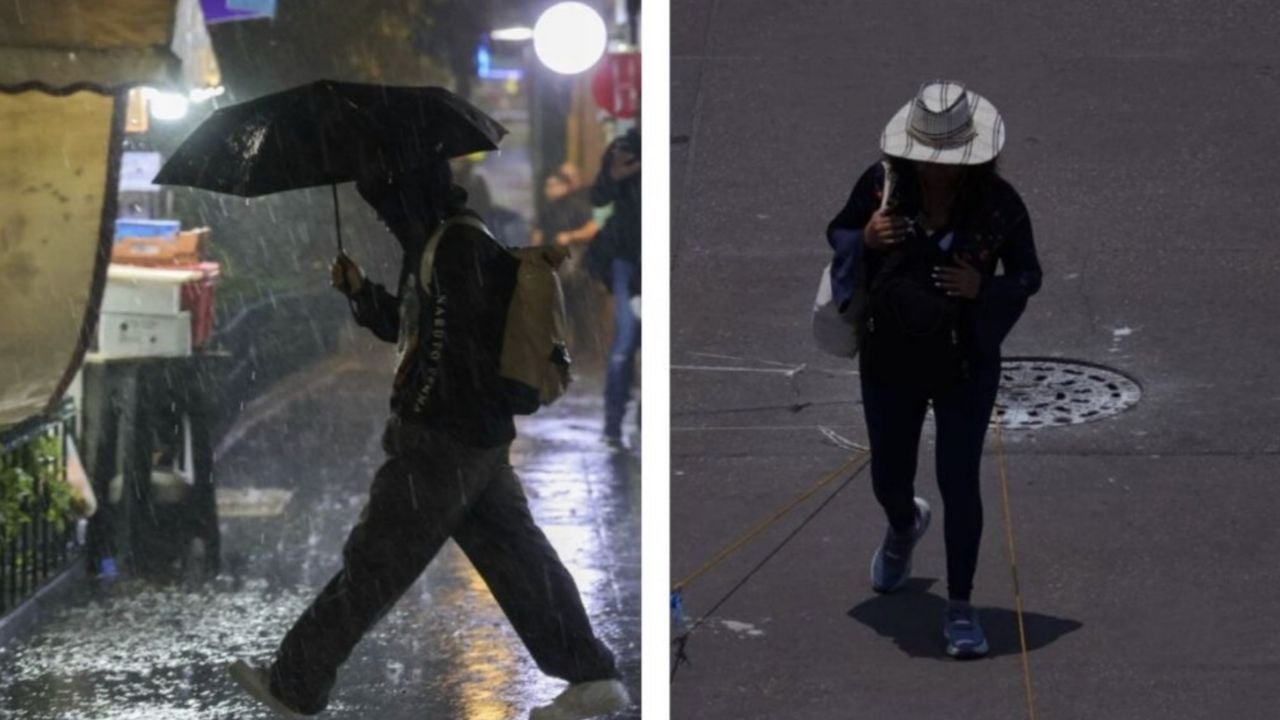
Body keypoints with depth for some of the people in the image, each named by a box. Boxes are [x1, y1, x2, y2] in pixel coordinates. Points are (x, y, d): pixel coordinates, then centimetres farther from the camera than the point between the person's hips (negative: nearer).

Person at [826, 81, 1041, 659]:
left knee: (959, 485, -3)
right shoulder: (883, 183, -12)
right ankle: (905, 526, 54)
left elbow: (1028, 274, -3)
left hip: (966, 366, -2)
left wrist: (984, 287, -23)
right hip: (889, 361, 2)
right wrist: (865, 240, -19)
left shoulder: (998, 203, -14)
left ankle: (960, 607, 13)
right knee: (888, 479, 16)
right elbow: (837, 231, 4)